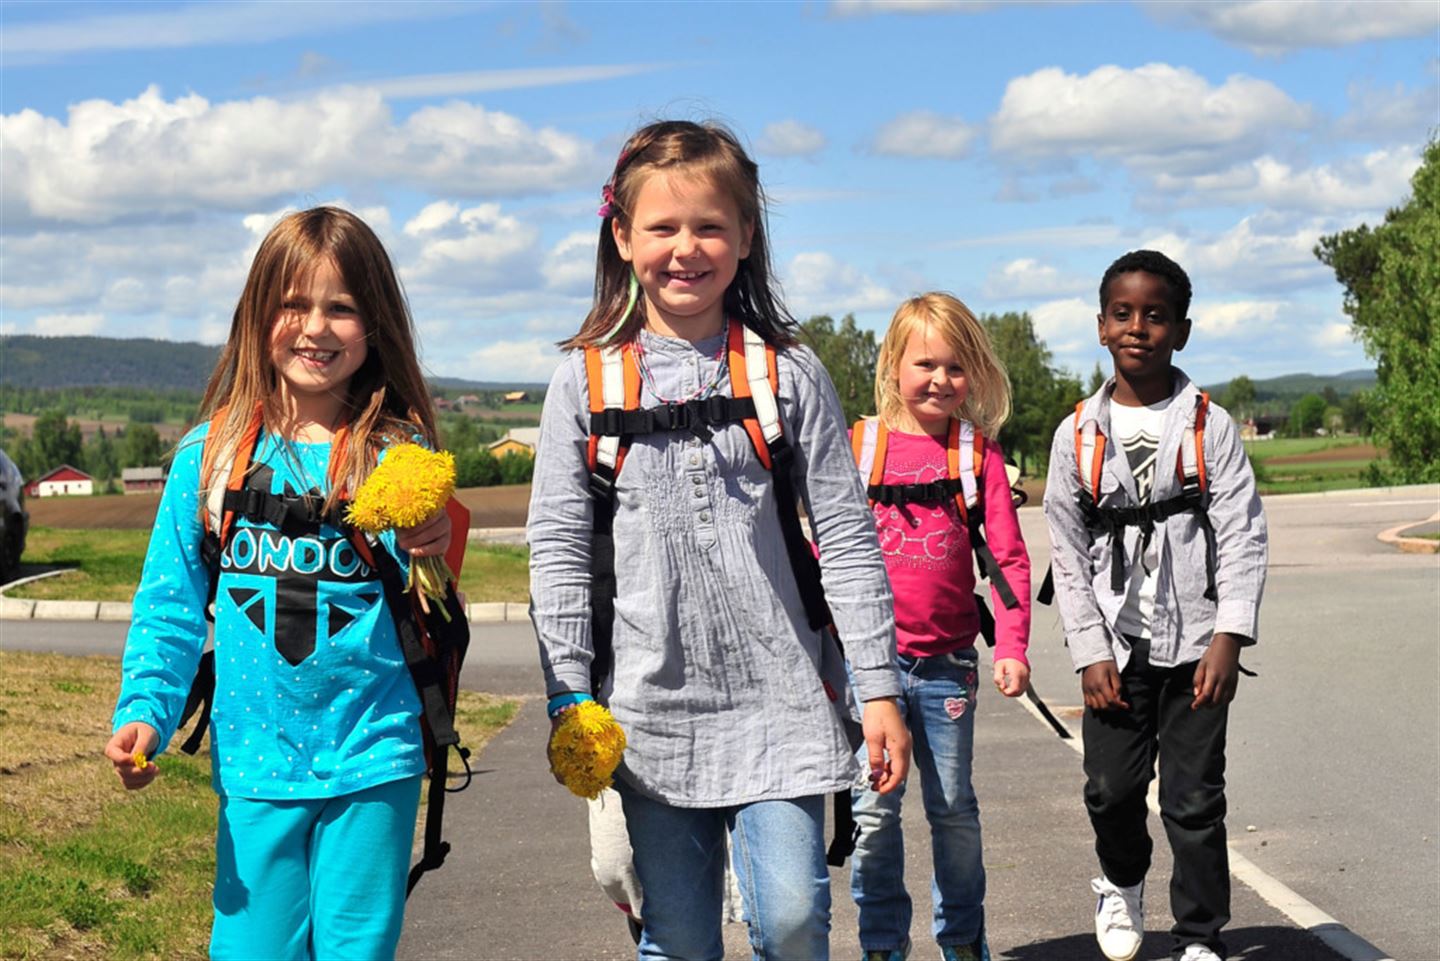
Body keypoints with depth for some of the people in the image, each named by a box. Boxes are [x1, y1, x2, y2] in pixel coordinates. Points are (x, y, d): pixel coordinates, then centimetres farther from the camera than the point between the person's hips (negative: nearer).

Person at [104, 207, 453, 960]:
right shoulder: (209, 455, 1)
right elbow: (170, 605, 4)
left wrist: (430, 565, -24)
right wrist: (145, 711, -7)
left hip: (373, 759, -1)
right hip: (254, 760, 1)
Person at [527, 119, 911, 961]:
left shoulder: (788, 374, 2)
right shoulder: (588, 379, 2)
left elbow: (848, 540, 2)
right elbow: (559, 550, 2)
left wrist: (880, 688, -1)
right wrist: (570, 701, -3)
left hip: (779, 701, -1)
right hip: (651, 705, 1)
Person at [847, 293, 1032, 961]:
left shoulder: (978, 451, 2)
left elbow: (1007, 556, 0)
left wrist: (1011, 645, -10)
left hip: (947, 662, 1)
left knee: (953, 807, 10)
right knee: (874, 809, 4)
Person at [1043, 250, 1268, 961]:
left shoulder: (1208, 426, -1)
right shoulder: (1078, 435, 3)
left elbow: (1243, 536, -4)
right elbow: (1067, 554, 4)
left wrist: (1229, 638, -12)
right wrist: (1090, 651, -3)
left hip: (1195, 641, -1)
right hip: (1116, 647, 2)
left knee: (1194, 798, 0)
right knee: (1111, 786, 3)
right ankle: (1122, 882, 35)